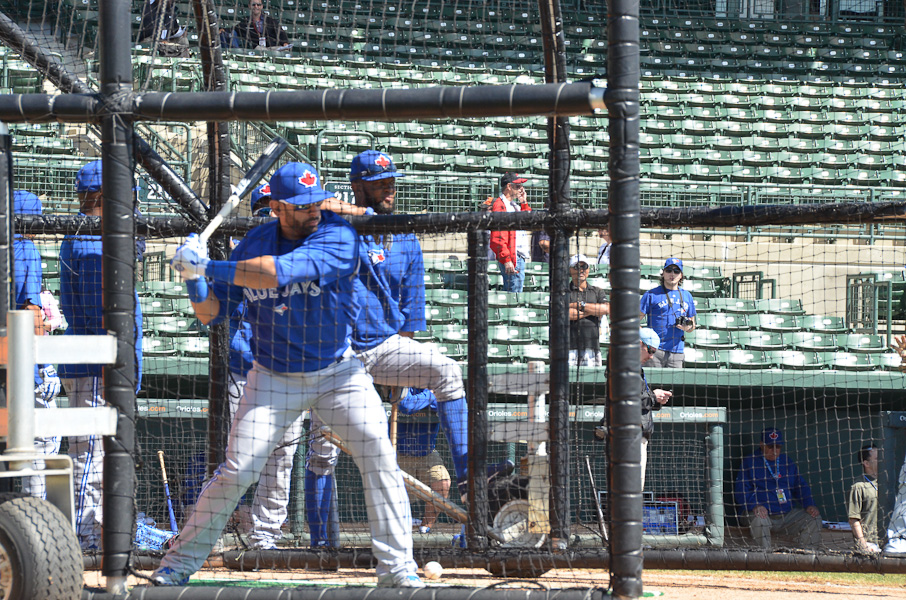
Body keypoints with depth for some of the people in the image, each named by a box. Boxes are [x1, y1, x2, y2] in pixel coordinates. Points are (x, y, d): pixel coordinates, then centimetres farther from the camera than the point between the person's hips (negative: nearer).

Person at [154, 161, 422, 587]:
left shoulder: (338, 237, -18)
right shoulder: (254, 244, -5)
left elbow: (279, 272, -33)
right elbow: (210, 313, 0)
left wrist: (210, 267, -30)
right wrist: (194, 278, -20)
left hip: (338, 372, -1)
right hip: (274, 378, 1)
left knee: (379, 457, -13)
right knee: (236, 471, -6)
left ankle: (396, 567, -5)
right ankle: (180, 562, 7)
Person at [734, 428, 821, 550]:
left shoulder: (787, 462, 19)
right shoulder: (750, 462, 5)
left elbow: (801, 486, 21)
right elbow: (742, 492, -4)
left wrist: (809, 505, 1)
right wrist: (755, 506, -24)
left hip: (787, 515, 5)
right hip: (764, 513, -4)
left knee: (814, 518, -14)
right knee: (759, 519, -38)